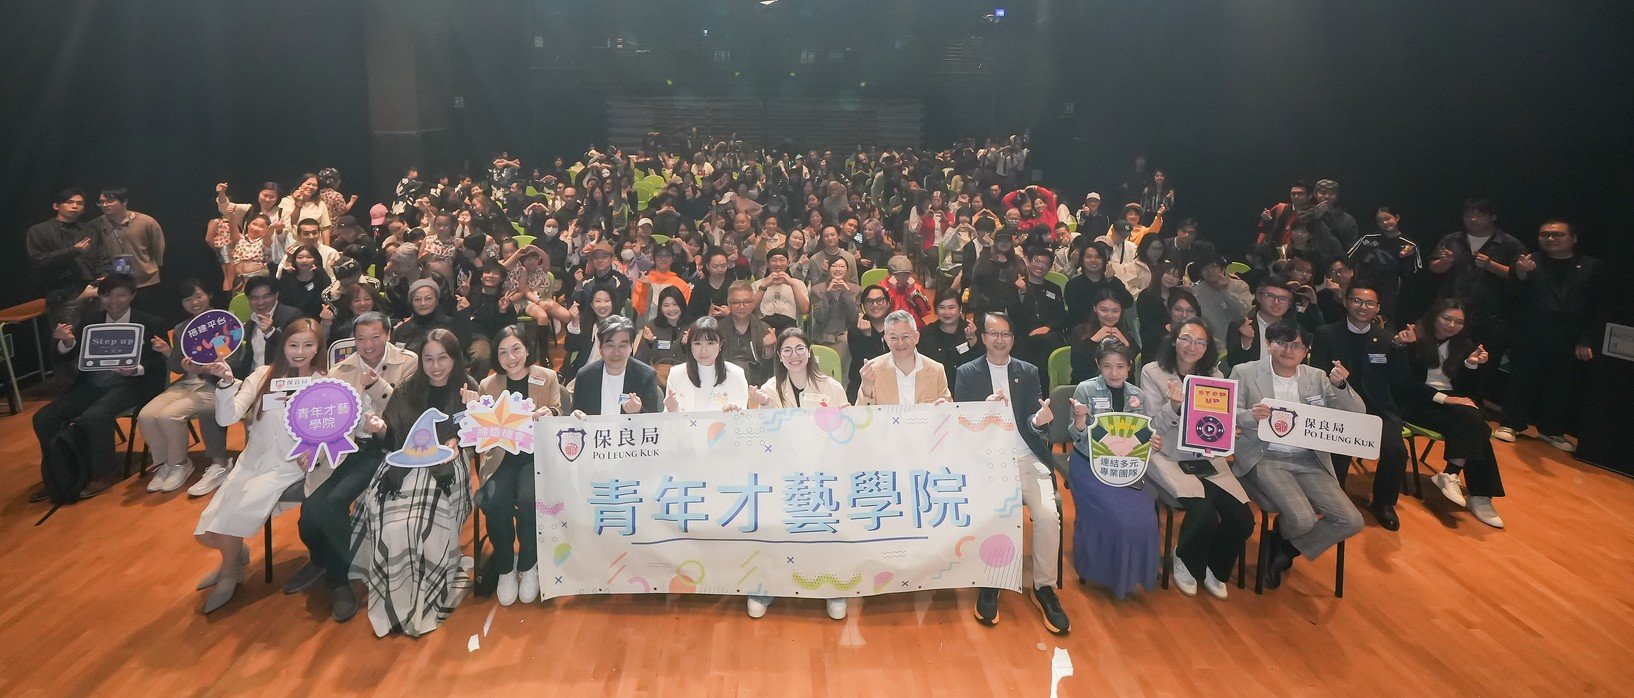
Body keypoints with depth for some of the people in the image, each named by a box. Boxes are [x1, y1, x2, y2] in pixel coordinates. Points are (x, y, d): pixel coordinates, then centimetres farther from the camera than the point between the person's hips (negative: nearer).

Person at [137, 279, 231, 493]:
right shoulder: (181, 329, 17)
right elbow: (178, 368, 17)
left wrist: (203, 368, -25)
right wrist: (168, 353, -2)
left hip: (214, 385, -6)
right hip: (186, 383, 6)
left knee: (169, 415, -27)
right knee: (145, 415, -18)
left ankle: (179, 465, -4)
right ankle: (164, 463, 2)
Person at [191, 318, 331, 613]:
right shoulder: (264, 375, 1)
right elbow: (227, 418, -8)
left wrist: (316, 453, -27)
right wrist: (226, 383, -24)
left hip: (287, 469, -3)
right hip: (250, 463, 3)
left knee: (234, 512, -24)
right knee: (206, 533, -7)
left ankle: (229, 574, 3)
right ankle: (237, 555, 27)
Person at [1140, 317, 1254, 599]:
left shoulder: (1215, 376, 11)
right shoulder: (1153, 372, -1)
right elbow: (1154, 426, -6)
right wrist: (1174, 405, -25)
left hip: (1206, 458, 5)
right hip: (1167, 457, -5)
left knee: (1243, 519, -14)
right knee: (1205, 515, -26)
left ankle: (1214, 569, 17)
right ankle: (1184, 562, 8)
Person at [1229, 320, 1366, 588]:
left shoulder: (1317, 377, 11)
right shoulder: (1244, 373, 1)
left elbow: (1357, 416, 6)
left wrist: (1341, 385, -14)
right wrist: (1250, 416, -26)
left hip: (1309, 461, 5)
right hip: (1266, 458, -4)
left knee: (1351, 521, -10)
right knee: (1303, 519, -25)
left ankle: (1285, 551, 12)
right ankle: (1279, 539, 14)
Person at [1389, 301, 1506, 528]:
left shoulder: (1463, 345, 14)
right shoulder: (1413, 339, -5)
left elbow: (1462, 387, 12)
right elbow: (1404, 382, -12)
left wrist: (1471, 364, -5)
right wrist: (1443, 399, -19)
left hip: (1452, 400, 6)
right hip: (1418, 403, -6)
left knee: (1474, 426, -29)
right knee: (1469, 419, -30)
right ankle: (1478, 495, -27)